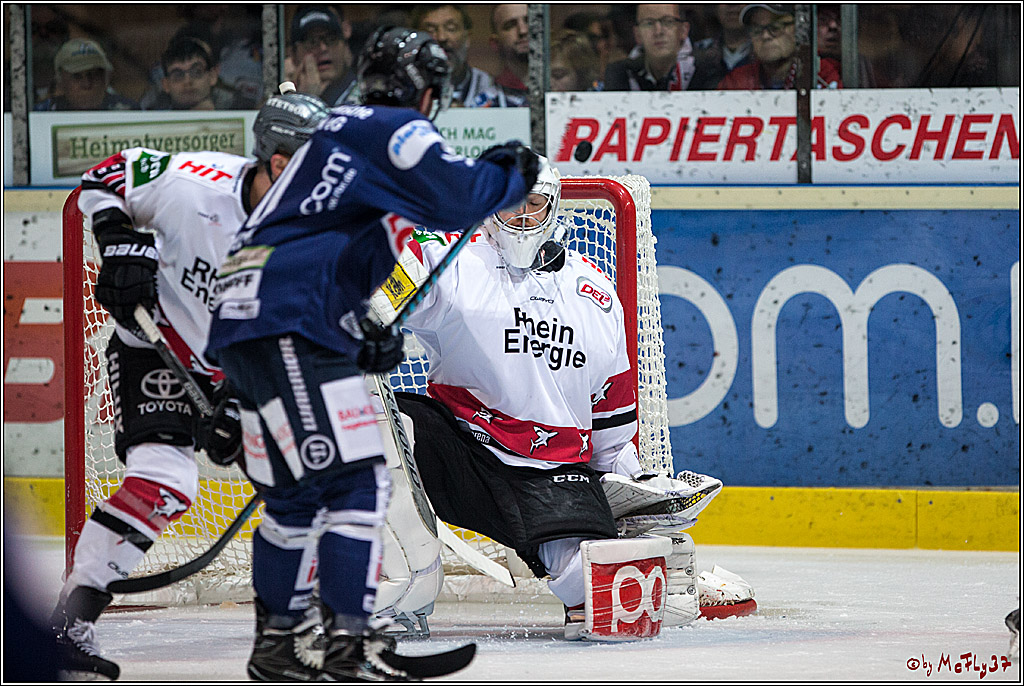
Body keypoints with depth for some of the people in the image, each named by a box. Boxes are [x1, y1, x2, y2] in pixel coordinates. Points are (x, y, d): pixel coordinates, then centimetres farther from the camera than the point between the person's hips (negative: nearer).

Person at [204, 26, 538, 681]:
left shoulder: (340, 133, 28)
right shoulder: (396, 130, -2)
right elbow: (456, 198, -18)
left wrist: (362, 334, 20)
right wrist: (509, 171, 2)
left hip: (244, 323, 10)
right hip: (288, 328, -10)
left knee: (296, 490, 19)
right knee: (354, 479, -12)